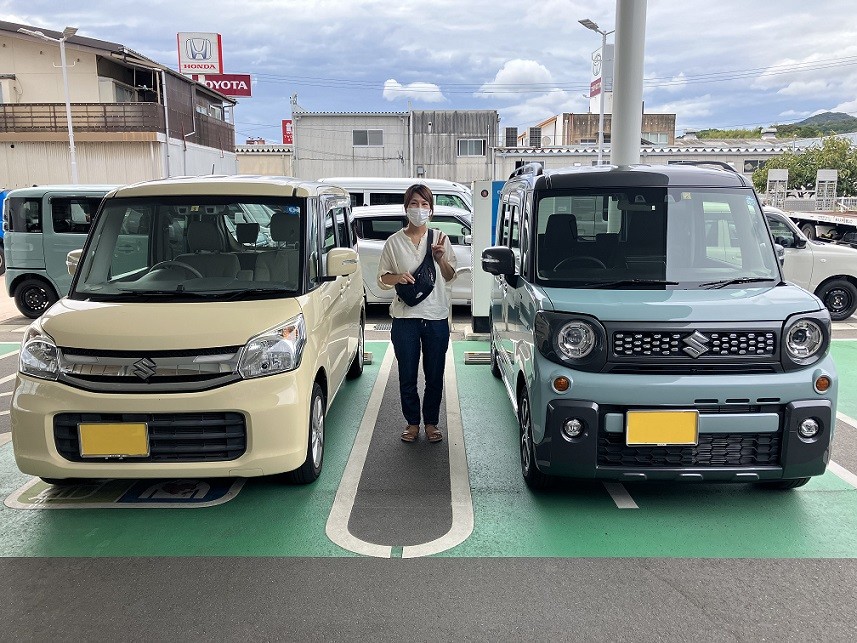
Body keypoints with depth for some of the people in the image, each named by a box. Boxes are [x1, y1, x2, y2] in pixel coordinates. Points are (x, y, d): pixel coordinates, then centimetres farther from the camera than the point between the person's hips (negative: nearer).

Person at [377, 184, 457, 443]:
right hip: (405, 316, -1)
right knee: (407, 375, 6)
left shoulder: (440, 238, 5)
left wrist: (441, 260, -9)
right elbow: (382, 278, 6)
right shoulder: (394, 242, 2)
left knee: (435, 375, 7)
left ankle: (431, 422, 24)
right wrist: (397, 277, -15)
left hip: (436, 316, 1)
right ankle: (412, 422, 23)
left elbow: (450, 277, 10)